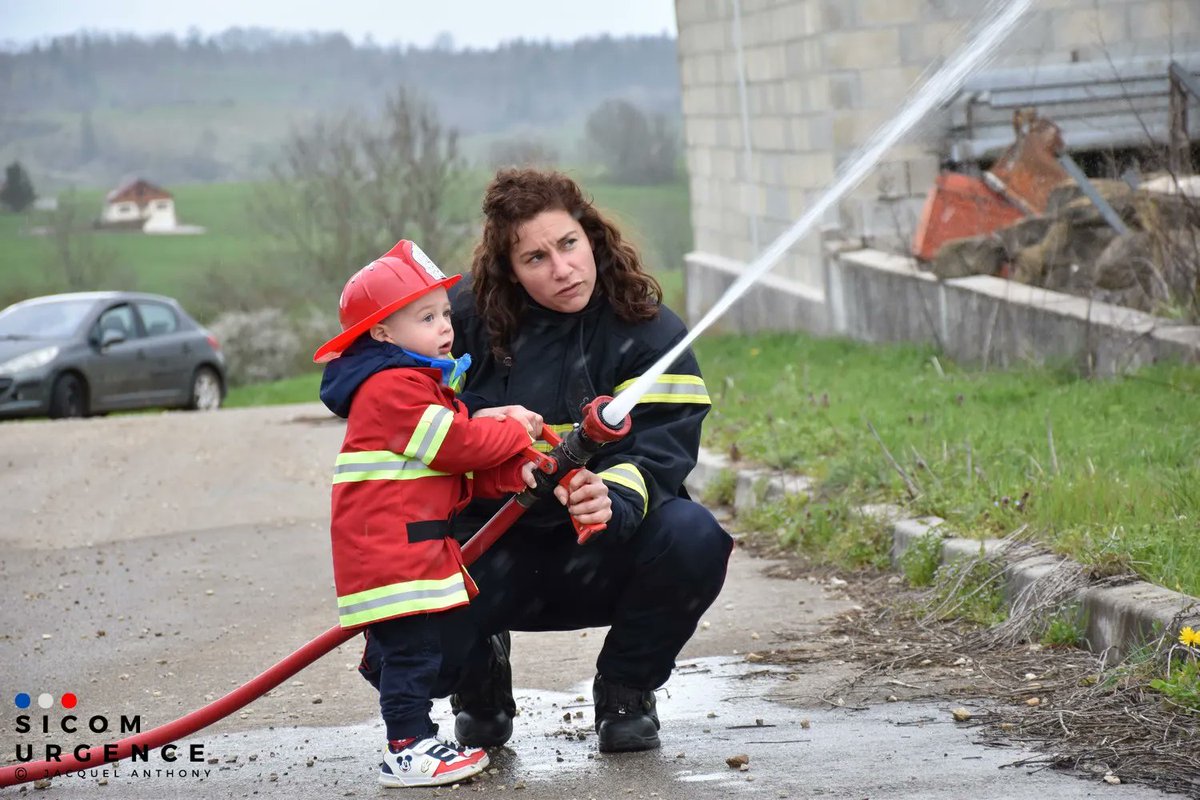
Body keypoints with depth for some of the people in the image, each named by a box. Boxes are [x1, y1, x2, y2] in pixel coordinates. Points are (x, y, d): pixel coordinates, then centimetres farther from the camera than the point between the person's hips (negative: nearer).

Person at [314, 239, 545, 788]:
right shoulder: (394, 387, -13)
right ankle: (407, 751, -10)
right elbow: (453, 445, -19)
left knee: (420, 646, 13)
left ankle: (417, 741, 20)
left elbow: (464, 476, 17)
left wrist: (513, 473, -2)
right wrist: (516, 433, -5)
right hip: (389, 544, -11)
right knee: (412, 646, -12)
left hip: (416, 543, 11)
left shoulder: (425, 383, 21)